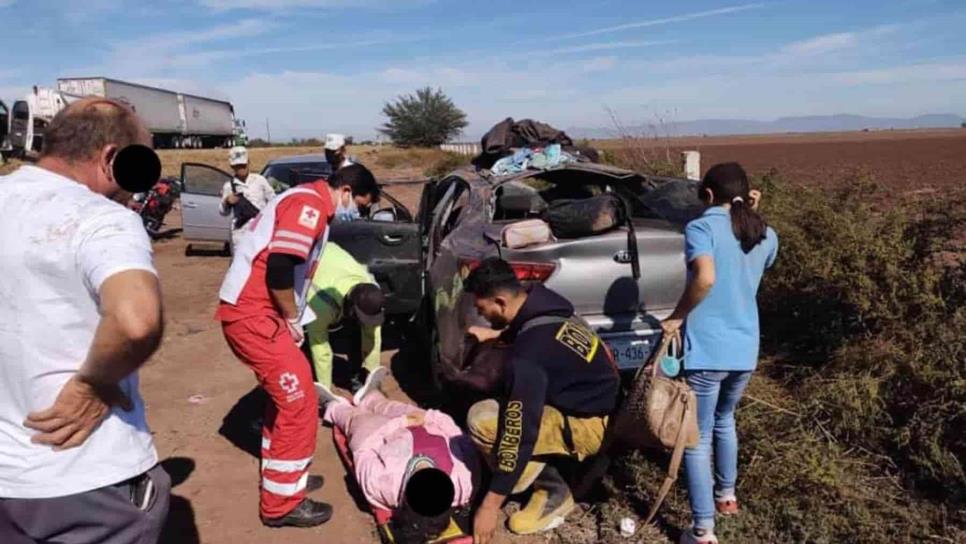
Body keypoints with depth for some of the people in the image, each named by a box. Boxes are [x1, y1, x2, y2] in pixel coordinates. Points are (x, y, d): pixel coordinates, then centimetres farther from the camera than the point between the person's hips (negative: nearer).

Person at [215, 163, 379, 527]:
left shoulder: (307, 201, 18)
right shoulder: (310, 203, -14)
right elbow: (279, 268, -25)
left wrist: (291, 319, 15)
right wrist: (293, 320, -12)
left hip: (254, 312, 10)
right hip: (252, 316, -10)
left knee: (285, 398, 21)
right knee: (298, 403, -4)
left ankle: (279, 477, 35)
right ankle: (282, 503, 8)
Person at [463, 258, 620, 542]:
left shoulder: (528, 356, -29)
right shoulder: (545, 304, -3)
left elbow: (519, 431, -28)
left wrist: (491, 504, -21)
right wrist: (496, 334, 23)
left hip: (588, 426, -10)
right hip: (598, 405, 10)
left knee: (482, 420, -22)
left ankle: (552, 493, -3)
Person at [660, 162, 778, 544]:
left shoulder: (701, 227, -11)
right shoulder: (766, 236, 8)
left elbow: (705, 277, -28)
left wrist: (677, 317, -16)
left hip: (706, 349, -6)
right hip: (745, 349, 6)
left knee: (698, 438, 3)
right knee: (724, 420, 29)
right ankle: (726, 495, 44)